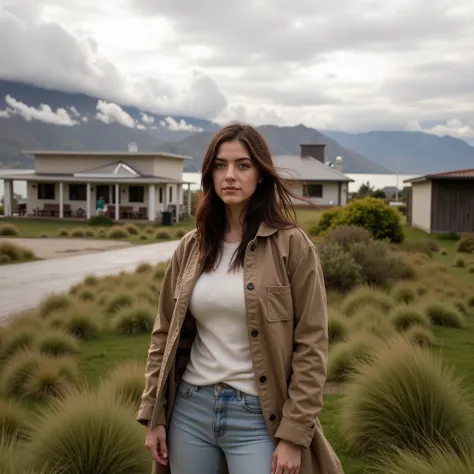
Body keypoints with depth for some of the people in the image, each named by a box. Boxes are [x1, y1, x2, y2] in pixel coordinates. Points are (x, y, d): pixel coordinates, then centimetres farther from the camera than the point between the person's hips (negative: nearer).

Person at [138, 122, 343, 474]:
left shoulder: (292, 246, -8)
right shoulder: (191, 247, 4)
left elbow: (311, 346, -9)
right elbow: (165, 335, 9)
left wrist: (294, 434, -12)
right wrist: (154, 415, 5)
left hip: (257, 416, -4)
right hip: (190, 409, 4)